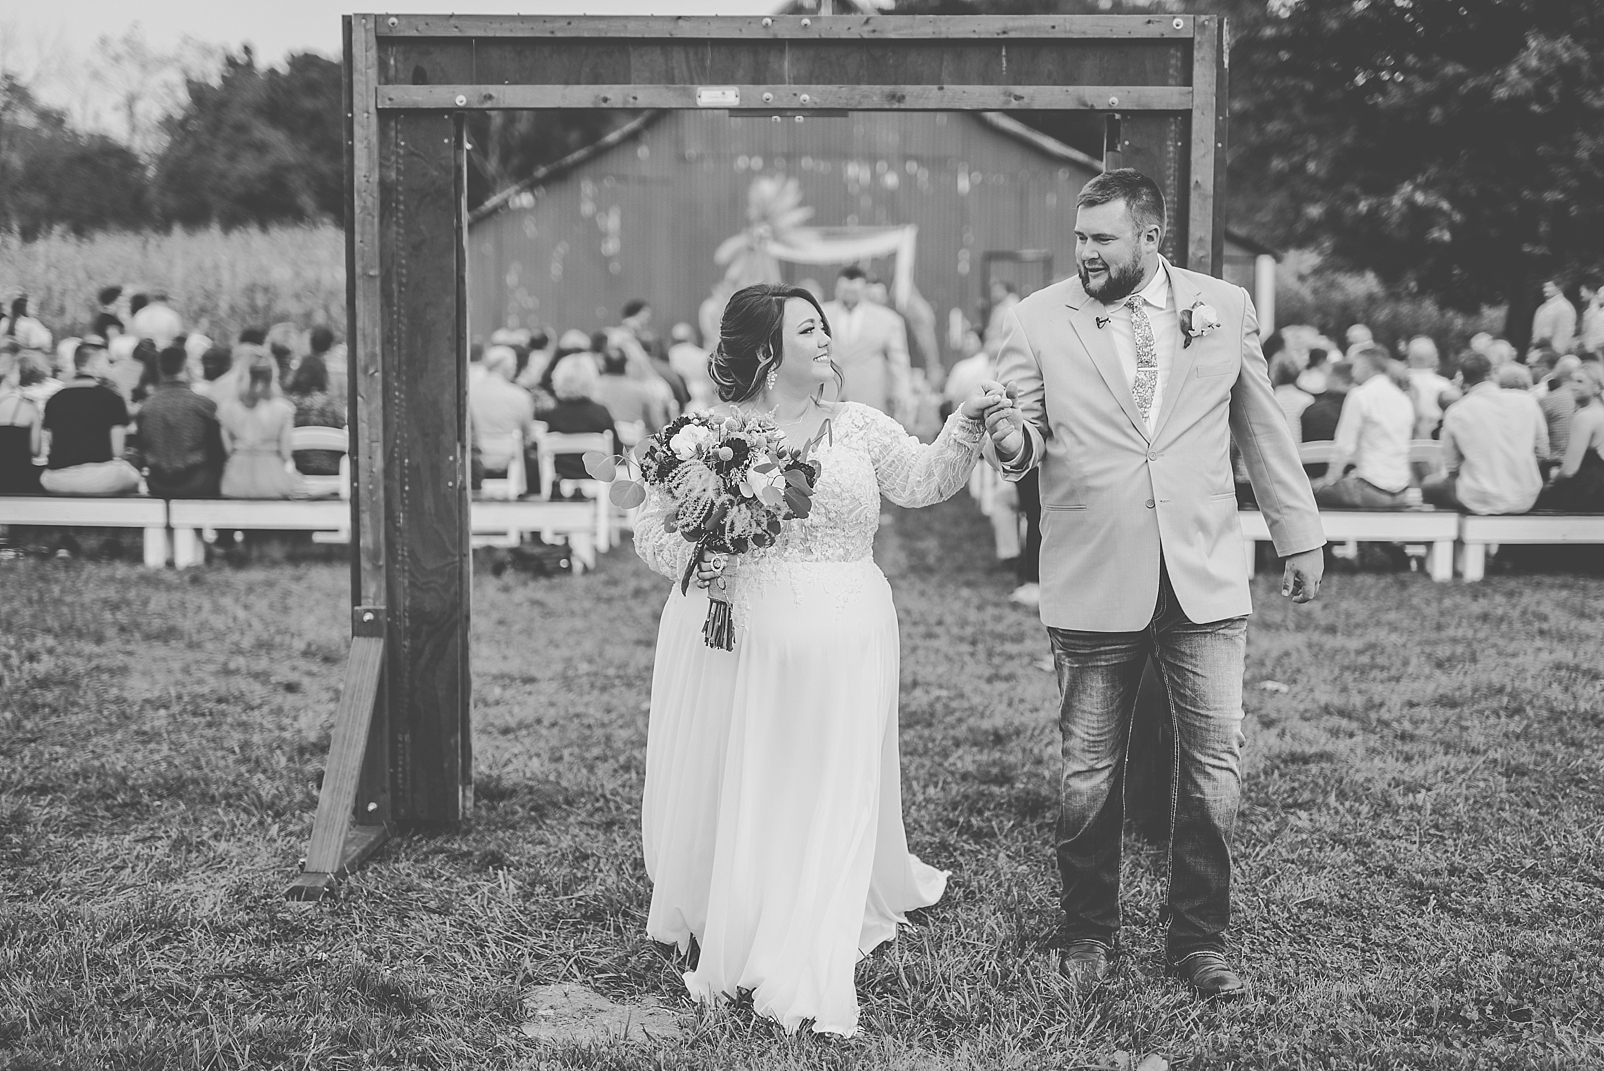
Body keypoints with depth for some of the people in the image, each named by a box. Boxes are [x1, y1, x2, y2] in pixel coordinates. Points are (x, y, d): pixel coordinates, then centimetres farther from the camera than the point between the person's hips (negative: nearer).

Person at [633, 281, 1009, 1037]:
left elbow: (923, 480, -1)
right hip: (733, 640, -2)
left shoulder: (855, 425, 7)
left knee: (824, 797, 1)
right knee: (728, 794, 5)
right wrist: (693, 555, -18)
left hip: (838, 646, 2)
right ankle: (719, 939, 25)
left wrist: (967, 428, -16)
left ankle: (804, 977, 6)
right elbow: (651, 527, 1)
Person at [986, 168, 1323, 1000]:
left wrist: (1299, 535, 14)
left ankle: (1199, 939, 19)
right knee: (1088, 774, 7)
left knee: (1213, 767, 4)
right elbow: (1025, 427, -3)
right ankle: (1089, 933, 25)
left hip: (1206, 584, 1)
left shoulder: (1225, 308, 5)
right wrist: (1013, 442, -27)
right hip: (1093, 588, -1)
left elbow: (1263, 430, 12)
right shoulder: (1039, 320, 0)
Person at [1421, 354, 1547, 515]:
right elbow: (1542, 453, 4)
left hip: (1478, 502, -2)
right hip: (1525, 501, 2)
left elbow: (1451, 467, -1)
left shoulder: (1455, 412, -8)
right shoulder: (1526, 401, -3)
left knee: (1428, 484, 24)